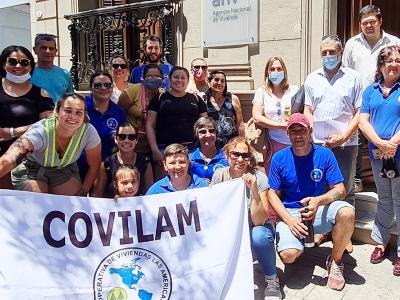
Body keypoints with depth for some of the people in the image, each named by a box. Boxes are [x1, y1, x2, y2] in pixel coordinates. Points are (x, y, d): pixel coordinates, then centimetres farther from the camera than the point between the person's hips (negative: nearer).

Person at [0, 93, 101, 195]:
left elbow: (94, 166, -11)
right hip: (31, 169, -3)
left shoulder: (89, 133, -28)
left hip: (65, 169, 3)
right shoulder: (40, 132, -36)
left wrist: (83, 193, -10)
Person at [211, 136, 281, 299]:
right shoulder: (220, 175, -9)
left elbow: (258, 221, -24)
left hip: (256, 230, -2)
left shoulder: (258, 178, -18)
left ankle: (272, 280, -8)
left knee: (258, 236, -36)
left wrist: (254, 190, -36)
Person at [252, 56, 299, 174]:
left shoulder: (294, 90, 9)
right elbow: (257, 118, -3)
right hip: (273, 143, 0)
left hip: (295, 144, 1)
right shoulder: (261, 92, 8)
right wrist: (282, 125, -7)